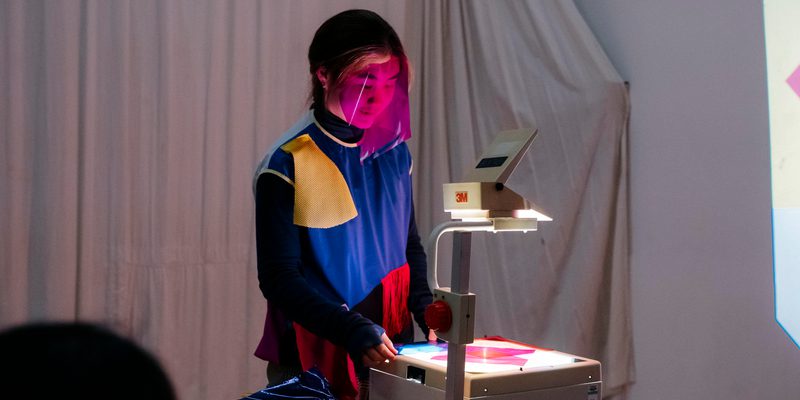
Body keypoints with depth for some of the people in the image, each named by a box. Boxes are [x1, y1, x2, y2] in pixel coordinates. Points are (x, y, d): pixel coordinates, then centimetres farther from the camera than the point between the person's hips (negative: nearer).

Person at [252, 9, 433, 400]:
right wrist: (353, 331, -26)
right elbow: (279, 278, -15)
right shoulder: (288, 163, -15)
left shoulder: (394, 152, 1)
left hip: (390, 351, 5)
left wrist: (427, 311, -4)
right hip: (316, 356, -5)